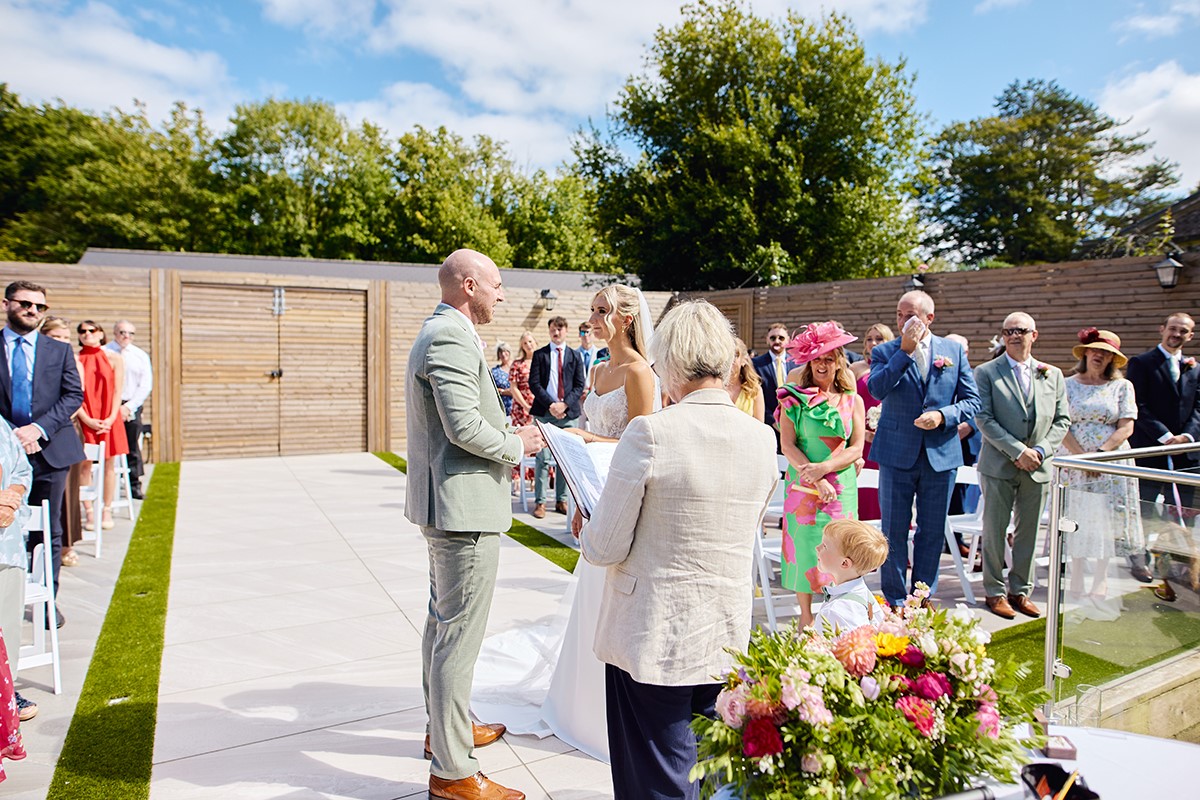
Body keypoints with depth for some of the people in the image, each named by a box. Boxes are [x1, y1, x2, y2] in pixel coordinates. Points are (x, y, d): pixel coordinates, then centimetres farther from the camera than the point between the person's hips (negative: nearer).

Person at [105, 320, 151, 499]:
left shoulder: (141, 356, 10)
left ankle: (134, 484, 7)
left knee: (133, 447, 1)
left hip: (132, 407, 2)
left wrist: (129, 406, -6)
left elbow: (146, 385, 4)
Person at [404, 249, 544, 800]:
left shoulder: (438, 333, 15)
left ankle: (444, 727, 40)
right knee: (459, 636, -2)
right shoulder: (452, 338, -19)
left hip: (444, 503, 12)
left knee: (442, 623, 22)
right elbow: (465, 426, -26)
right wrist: (517, 446, -10)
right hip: (463, 507, -12)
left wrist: (505, 444, 12)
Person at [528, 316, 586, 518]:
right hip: (544, 412, -2)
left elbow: (579, 385, 7)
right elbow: (534, 383, 0)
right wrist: (550, 404, -11)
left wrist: (564, 404, -8)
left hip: (569, 412, 2)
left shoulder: (575, 356, 13)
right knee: (543, 458, -5)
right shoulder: (539, 355, 8)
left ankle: (561, 500, 12)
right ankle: (540, 501, 0)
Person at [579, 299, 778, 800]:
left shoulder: (649, 434, -19)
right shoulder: (763, 439, -3)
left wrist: (585, 533, 9)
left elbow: (605, 549, -13)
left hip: (654, 641, -5)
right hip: (729, 638, 5)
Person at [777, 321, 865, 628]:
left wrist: (823, 468, -15)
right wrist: (815, 480, -15)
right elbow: (787, 444, -5)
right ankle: (805, 617, 15)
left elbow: (857, 448, 1)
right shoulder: (795, 399, 2)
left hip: (841, 486, 1)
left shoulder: (853, 401, 7)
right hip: (803, 486, -1)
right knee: (803, 545, 2)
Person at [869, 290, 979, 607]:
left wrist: (943, 415, -14)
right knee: (894, 532, 5)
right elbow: (876, 389, -18)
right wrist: (905, 351, -20)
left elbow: (972, 401, 4)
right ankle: (895, 603, 17)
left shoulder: (954, 351, 4)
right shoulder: (885, 351, 0)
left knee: (932, 532, 11)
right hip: (896, 455, -1)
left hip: (941, 455, 2)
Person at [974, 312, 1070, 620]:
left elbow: (1062, 420, 8)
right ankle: (995, 591, 16)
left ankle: (1020, 590, 23)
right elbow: (984, 419, -9)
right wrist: (1018, 451, -16)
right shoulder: (986, 372, -2)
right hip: (999, 465, -3)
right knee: (995, 531, 3)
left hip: (1037, 467, 3)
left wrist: (1041, 450, -8)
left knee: (1027, 532, 11)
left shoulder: (1053, 375, 9)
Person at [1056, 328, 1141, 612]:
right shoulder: (1068, 385, 5)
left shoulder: (1122, 386, 5)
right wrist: (1081, 456, -12)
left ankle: (1099, 588, 8)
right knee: (1076, 522, 2)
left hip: (1111, 463, 0)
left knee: (1106, 524, 1)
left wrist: (1100, 454, -14)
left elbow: (1126, 427, -2)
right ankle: (1076, 585, 11)